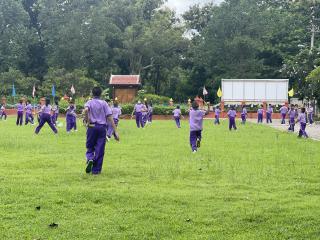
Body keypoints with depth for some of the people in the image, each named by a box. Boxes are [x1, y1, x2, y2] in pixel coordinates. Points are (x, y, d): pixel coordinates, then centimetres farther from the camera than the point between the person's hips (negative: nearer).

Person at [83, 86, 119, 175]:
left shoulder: (89, 102, 3)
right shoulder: (104, 103, 5)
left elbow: (86, 110, -22)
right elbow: (110, 117, -3)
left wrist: (87, 121, -10)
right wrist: (115, 131, -5)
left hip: (92, 127, 0)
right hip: (102, 127, 0)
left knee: (90, 147, 15)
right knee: (100, 149, 6)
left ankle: (90, 159, -14)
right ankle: (96, 170, 7)